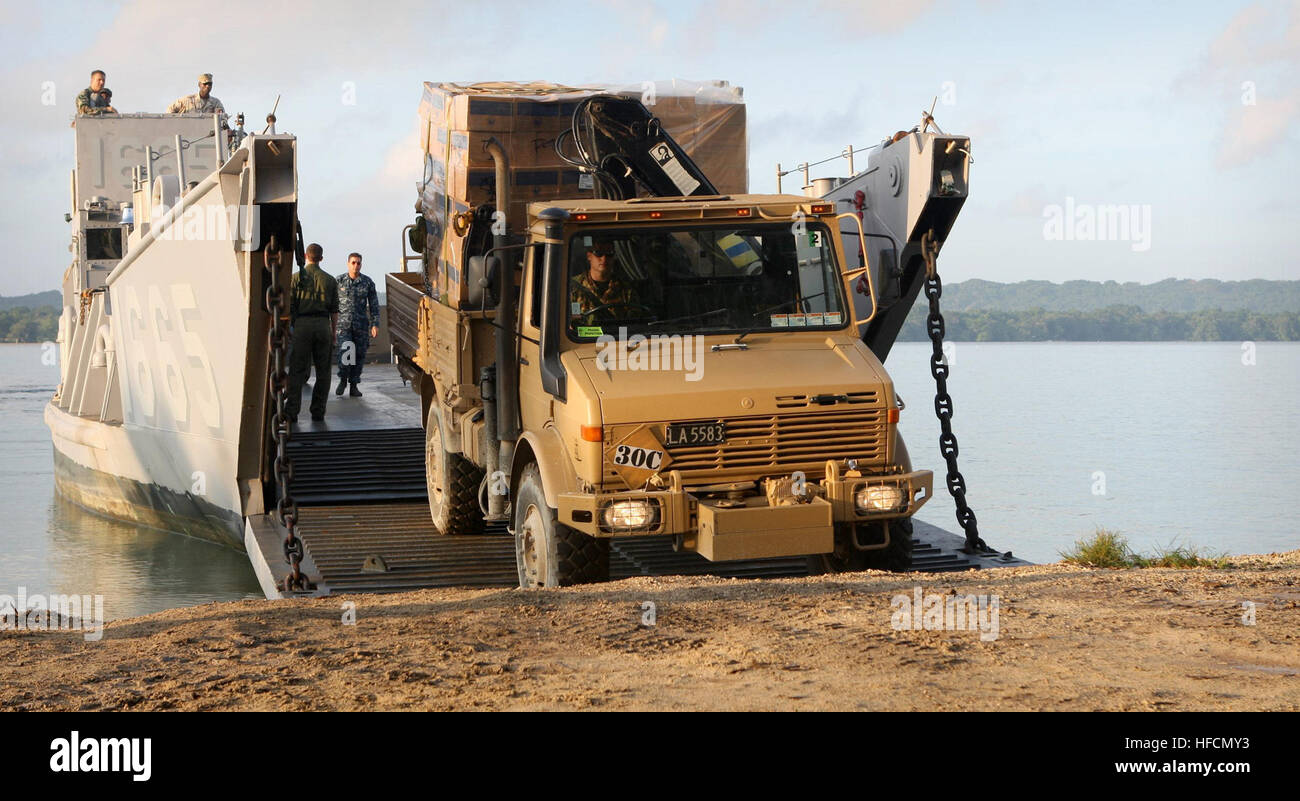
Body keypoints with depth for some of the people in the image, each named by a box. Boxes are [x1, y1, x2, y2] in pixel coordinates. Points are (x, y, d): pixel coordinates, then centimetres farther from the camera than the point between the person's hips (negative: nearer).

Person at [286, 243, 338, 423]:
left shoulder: (296, 278, 1)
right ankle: (318, 411, 7)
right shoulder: (329, 280, 8)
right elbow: (335, 311, 7)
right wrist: (333, 333, 14)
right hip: (323, 324, 2)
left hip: (302, 323, -2)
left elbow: (289, 307, -3)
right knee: (323, 370, 9)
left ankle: (292, 411, -8)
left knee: (297, 370, -1)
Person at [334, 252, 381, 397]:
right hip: (343, 324, -2)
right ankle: (342, 380, 6)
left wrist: (375, 324, -2)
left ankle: (354, 386, 11)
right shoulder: (338, 281, 2)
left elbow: (374, 305, 6)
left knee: (359, 355, 2)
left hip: (361, 325, 2)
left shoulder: (368, 282, 4)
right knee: (345, 352, -15)